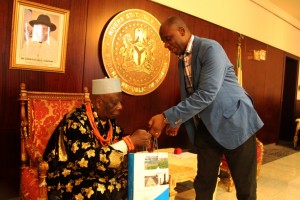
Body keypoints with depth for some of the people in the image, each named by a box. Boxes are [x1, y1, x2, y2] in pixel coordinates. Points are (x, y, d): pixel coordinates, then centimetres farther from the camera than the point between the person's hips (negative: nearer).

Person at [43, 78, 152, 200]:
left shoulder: (109, 120, 3)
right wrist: (130, 141, -27)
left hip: (100, 176, 7)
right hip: (69, 183, -7)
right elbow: (89, 162, -30)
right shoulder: (76, 122, -20)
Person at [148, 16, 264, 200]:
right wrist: (177, 121, 4)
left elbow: (206, 94, -27)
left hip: (233, 122, -7)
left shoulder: (210, 48, -16)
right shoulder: (182, 60, 10)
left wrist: (167, 117, -27)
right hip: (205, 126, 7)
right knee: (203, 183, 12)